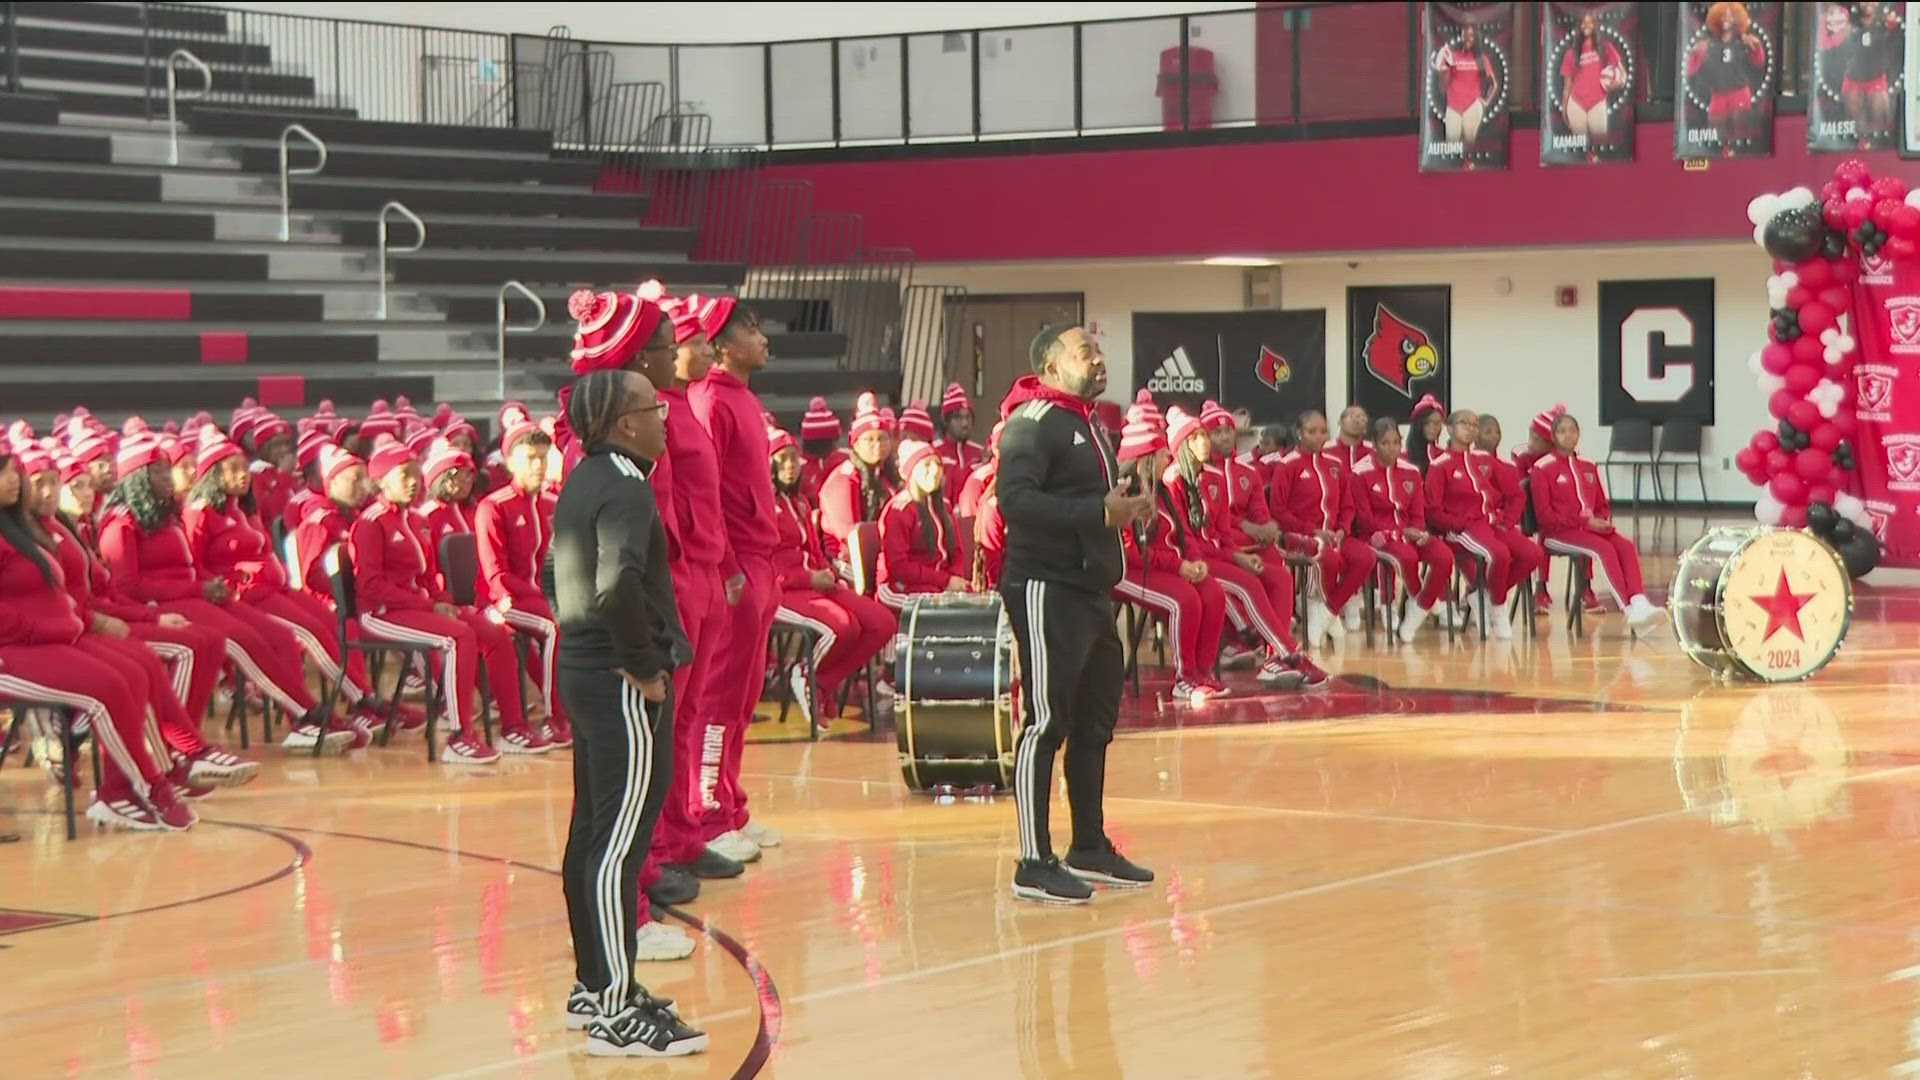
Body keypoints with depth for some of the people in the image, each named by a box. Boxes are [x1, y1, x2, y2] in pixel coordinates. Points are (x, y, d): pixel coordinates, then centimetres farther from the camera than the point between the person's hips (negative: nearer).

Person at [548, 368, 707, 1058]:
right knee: (621, 842, -9)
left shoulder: (584, 482, 14)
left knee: (592, 832, 16)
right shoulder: (625, 486, -16)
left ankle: (592, 987, 25)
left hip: (585, 668, 10)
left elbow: (559, 577, 23)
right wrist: (644, 665, -20)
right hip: (624, 686, -10)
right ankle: (616, 1012, -8)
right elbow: (618, 586, -30)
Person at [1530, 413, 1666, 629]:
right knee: (1603, 548, -31)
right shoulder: (1543, 468, -1)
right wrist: (1584, 522, -15)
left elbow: (1603, 504, 22)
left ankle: (1639, 602, -41)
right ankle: (1630, 610, -39)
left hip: (1594, 527, 6)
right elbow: (1544, 514, -8)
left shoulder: (1588, 467, 18)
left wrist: (1603, 521, -4)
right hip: (1559, 532, -6)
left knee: (1627, 546, -23)